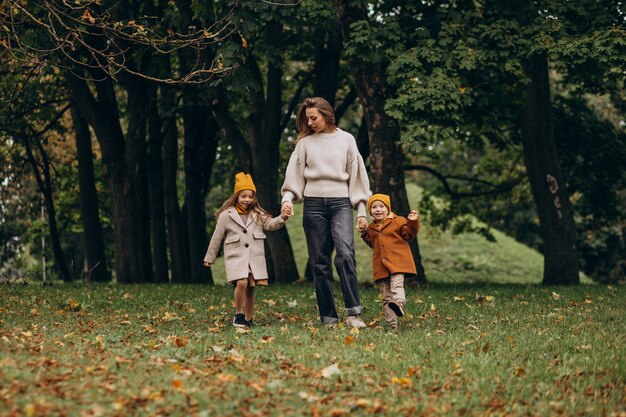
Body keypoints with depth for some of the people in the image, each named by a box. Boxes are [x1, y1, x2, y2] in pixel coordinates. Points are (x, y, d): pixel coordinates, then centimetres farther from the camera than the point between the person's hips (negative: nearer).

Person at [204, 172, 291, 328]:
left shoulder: (257, 215, 11)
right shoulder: (226, 215, 2)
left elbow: (270, 224, -1)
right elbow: (217, 237, 7)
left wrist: (281, 218, -21)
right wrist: (209, 257, 12)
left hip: (254, 257, 3)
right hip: (235, 257, -3)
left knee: (251, 289, 5)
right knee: (241, 283, -23)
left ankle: (248, 319, 18)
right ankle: (238, 314, -7)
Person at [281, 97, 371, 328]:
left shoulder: (346, 140, 8)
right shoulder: (304, 142, 10)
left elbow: (356, 175, 9)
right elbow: (294, 174, 8)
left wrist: (361, 210, 5)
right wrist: (287, 197, -10)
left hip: (340, 203, -2)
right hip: (313, 204, 2)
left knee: (345, 254, -21)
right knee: (319, 262, 0)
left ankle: (353, 313, -23)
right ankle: (328, 317, 3)